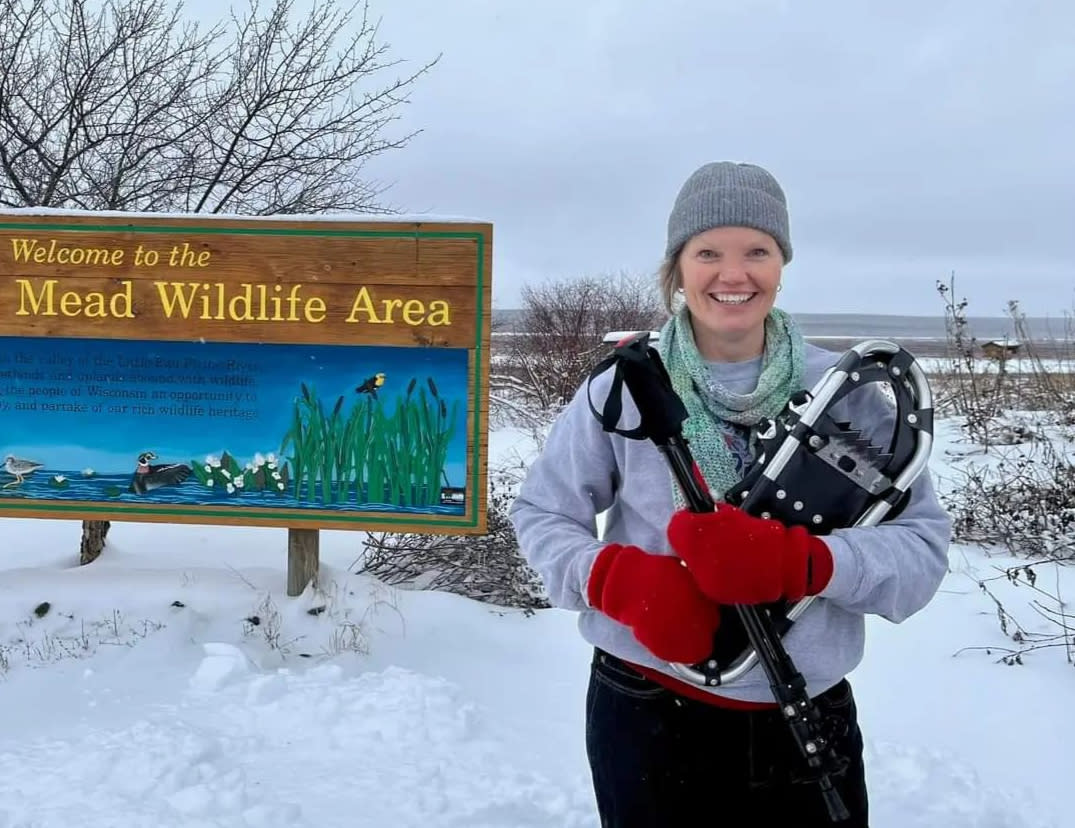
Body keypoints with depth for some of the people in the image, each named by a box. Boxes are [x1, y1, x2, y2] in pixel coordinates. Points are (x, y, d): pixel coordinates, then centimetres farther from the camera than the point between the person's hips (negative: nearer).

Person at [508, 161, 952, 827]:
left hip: (809, 724, 1)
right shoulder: (623, 389, -7)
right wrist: (620, 580, -18)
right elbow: (541, 512, 1)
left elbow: (923, 544, -9)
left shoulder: (844, 393, -7)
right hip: (647, 718, 0)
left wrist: (798, 560, -27)